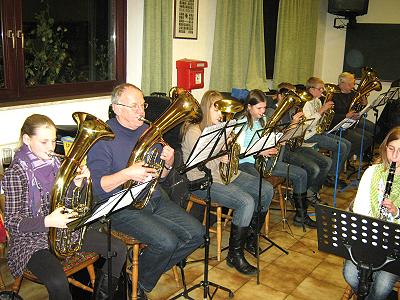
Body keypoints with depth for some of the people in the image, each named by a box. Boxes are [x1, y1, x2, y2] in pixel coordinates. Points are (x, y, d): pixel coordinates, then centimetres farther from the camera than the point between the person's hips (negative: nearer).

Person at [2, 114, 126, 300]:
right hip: (32, 239, -6)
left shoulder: (55, 164, 4)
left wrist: (78, 183, -7)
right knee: (58, 282, -35)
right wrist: (47, 221, -30)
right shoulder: (15, 173, -14)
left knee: (119, 249, -4)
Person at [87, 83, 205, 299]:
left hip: (154, 199, 7)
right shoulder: (103, 137, -11)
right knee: (166, 242, -26)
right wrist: (127, 173, -33)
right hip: (123, 207, -7)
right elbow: (97, 186, -19)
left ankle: (149, 270, 14)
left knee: (196, 233, -5)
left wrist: (168, 164, -6)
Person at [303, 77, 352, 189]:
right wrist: (321, 110, -24)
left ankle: (334, 174, 8)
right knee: (341, 147, -18)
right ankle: (330, 177, -6)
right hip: (310, 135, -10)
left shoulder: (317, 101, 14)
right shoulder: (306, 103, -15)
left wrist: (326, 110, 1)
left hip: (320, 131, 10)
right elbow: (308, 124, -25)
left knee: (347, 144, 2)